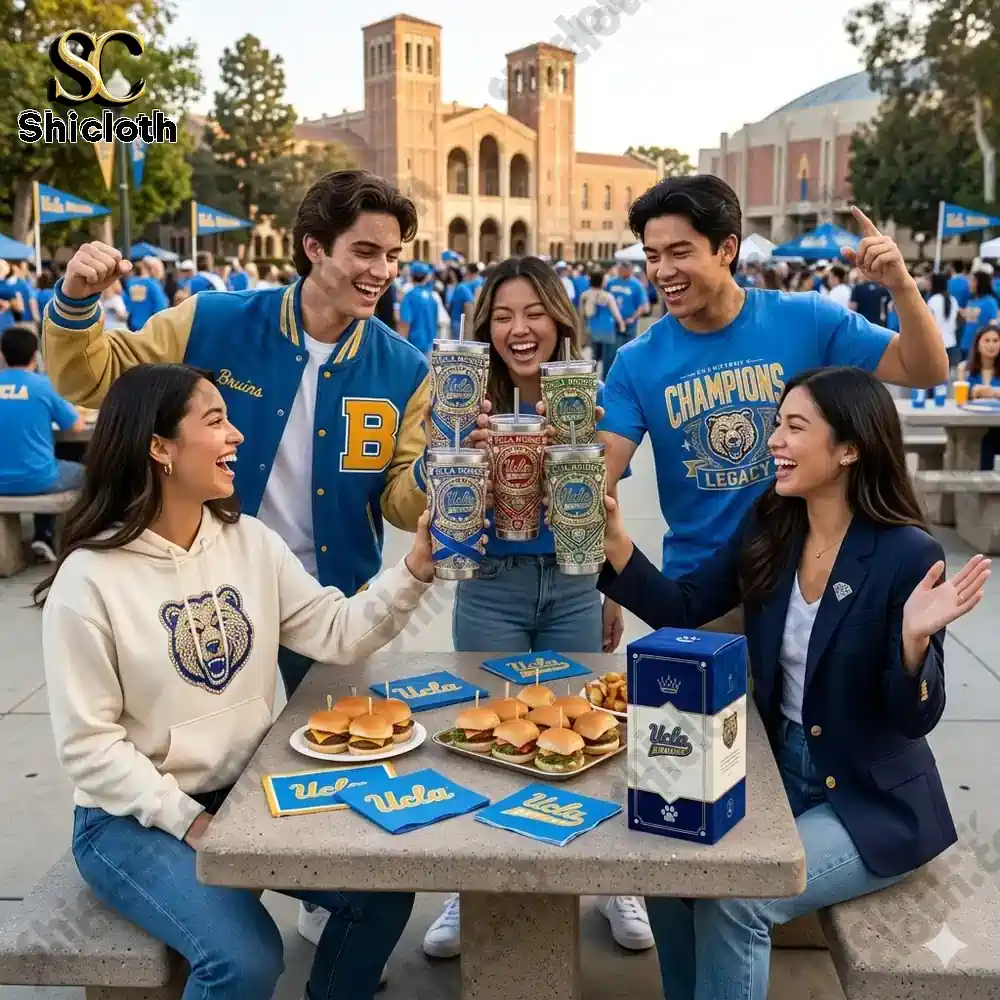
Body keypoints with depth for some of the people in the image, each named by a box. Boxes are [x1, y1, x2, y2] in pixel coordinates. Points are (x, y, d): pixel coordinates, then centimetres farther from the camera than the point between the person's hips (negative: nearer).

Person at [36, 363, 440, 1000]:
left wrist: (416, 569, -18)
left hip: (252, 790, 5)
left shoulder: (250, 542, 1)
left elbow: (339, 633, -4)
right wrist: (189, 822, -19)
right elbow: (88, 744, -14)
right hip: (136, 819, -5)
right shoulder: (89, 579, -15)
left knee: (382, 893, -8)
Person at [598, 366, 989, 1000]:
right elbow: (682, 609, -2)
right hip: (778, 771, 6)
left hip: (872, 802, -5)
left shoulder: (907, 555, -20)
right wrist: (613, 539, -14)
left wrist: (914, 638, -37)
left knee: (733, 900, -20)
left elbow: (915, 720, -17)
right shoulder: (769, 528, -3)